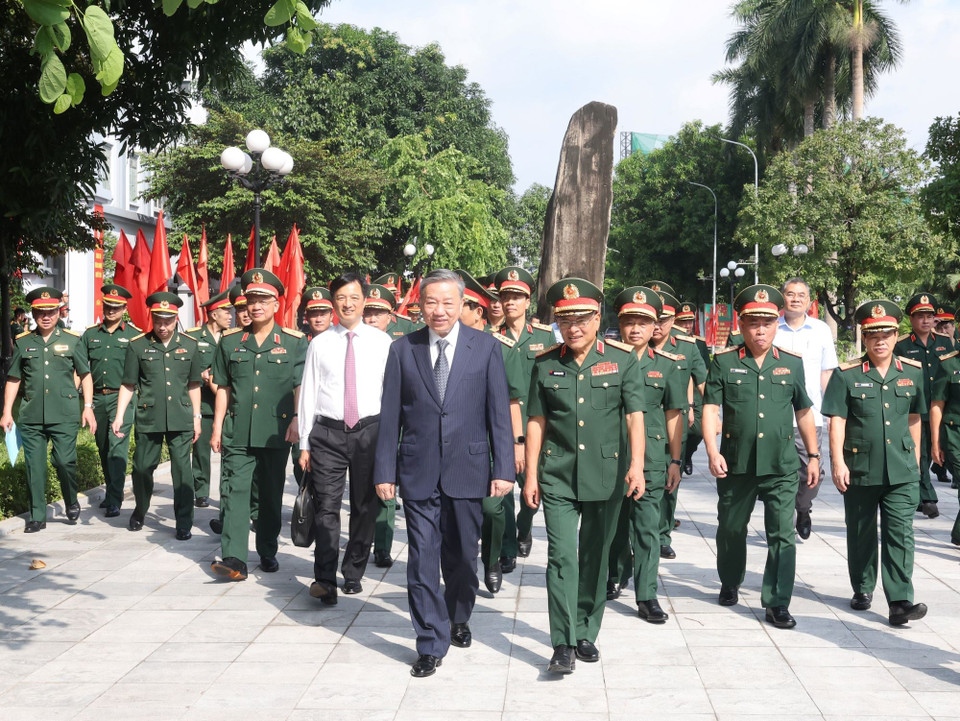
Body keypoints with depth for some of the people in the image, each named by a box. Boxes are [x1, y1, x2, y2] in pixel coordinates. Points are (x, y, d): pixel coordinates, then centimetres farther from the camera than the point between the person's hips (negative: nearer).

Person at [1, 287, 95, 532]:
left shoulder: (72, 340, 6)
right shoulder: (22, 342, 9)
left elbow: (85, 375, 10)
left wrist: (88, 407, 2)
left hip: (65, 415, -2)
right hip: (31, 417, 2)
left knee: (65, 461, -6)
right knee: (34, 466, 3)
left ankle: (72, 503, 20)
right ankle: (37, 516, 14)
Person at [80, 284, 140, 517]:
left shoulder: (134, 335, 1)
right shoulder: (90, 334, 11)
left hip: (121, 397, -4)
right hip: (97, 397, 4)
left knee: (117, 445, -12)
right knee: (103, 447, 12)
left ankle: (114, 500, -12)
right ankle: (111, 491, 27)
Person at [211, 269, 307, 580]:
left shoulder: (293, 341, 3)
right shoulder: (230, 341, 9)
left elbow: (300, 386, 2)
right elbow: (223, 388, 11)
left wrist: (296, 420, -9)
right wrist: (217, 427, 7)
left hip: (276, 432, -1)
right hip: (238, 431, 1)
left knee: (271, 494, 9)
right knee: (235, 491, -8)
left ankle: (268, 553, 22)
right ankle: (234, 558, -12)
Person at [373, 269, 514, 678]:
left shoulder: (486, 348, 0)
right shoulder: (402, 350, 3)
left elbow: (499, 413, -1)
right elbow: (390, 415, 3)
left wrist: (503, 469, -5)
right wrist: (384, 471, 0)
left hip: (467, 470, 0)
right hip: (419, 472, 0)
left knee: (462, 557, 14)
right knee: (422, 561, 0)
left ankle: (459, 620, 39)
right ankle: (431, 644, 10)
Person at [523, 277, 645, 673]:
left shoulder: (622, 361, 1)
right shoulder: (545, 365, 5)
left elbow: (634, 417, -6)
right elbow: (536, 422, 7)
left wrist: (636, 465, -19)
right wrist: (530, 475, 4)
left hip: (606, 476, 0)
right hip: (558, 476, 0)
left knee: (595, 556, 10)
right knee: (561, 556, -8)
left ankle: (586, 633, 25)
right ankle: (564, 644, -5)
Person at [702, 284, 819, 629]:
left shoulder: (792, 363, 7)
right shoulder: (724, 362, 1)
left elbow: (804, 412, 14)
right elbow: (711, 409, -3)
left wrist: (813, 455, 13)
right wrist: (713, 451, -15)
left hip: (781, 466, 0)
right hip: (735, 464, 0)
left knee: (782, 535, -4)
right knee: (731, 529, 15)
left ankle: (777, 603, 4)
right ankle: (730, 584, 39)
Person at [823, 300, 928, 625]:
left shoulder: (913, 372, 5)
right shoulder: (846, 375, -4)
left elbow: (914, 418, 13)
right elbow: (837, 421, -6)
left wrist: (915, 458, 16)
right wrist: (838, 462, -12)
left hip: (901, 472, 1)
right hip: (859, 469, -1)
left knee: (900, 534, -5)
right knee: (861, 534, 12)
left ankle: (900, 602, -6)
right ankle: (862, 590, 30)